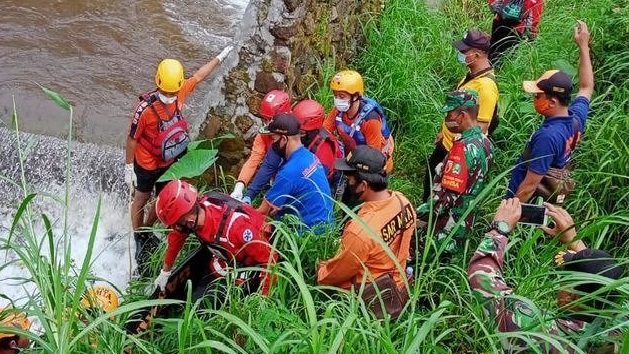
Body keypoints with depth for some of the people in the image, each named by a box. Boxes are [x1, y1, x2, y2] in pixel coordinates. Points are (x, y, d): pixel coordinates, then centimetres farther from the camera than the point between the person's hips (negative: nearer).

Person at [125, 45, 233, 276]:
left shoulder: (181, 92, -18)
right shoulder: (145, 108, -32)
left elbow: (198, 76, 3)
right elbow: (132, 139, -19)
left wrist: (219, 58, 14)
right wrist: (128, 168, -11)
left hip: (169, 163, 5)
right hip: (146, 164, -5)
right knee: (141, 201, 16)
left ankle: (147, 231, 45)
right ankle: (138, 238, 37)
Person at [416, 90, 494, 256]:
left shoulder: (463, 148, -23)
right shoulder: (485, 142, 4)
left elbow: (448, 195, -24)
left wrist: (422, 218, -13)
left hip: (446, 226, -9)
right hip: (465, 219, 9)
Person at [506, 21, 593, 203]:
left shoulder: (548, 136, -33)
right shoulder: (576, 118, -8)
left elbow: (529, 186, -29)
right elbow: (587, 88, 13)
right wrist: (584, 46, 17)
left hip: (527, 201, -9)